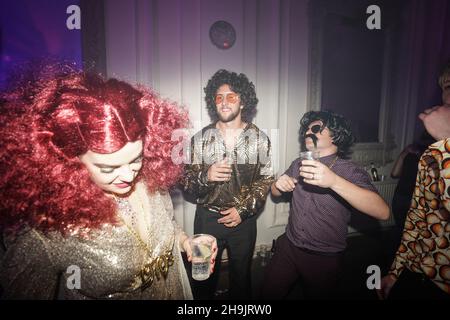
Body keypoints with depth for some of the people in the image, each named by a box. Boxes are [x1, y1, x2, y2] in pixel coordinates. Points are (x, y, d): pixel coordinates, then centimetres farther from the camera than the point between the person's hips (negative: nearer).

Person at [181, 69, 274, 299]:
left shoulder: (259, 139, -4)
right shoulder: (201, 138, -4)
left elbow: (265, 181, -2)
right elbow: (186, 182, -3)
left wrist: (243, 210, -13)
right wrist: (206, 176, -24)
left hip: (244, 219, 0)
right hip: (207, 218, 1)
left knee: (241, 276, 20)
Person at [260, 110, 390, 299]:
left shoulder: (351, 172, -15)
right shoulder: (298, 165, 0)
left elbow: (383, 212, -30)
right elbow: (276, 193, 12)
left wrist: (334, 181, -43)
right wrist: (279, 184, -12)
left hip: (324, 259, -3)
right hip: (288, 248, 4)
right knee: (268, 294, 13)